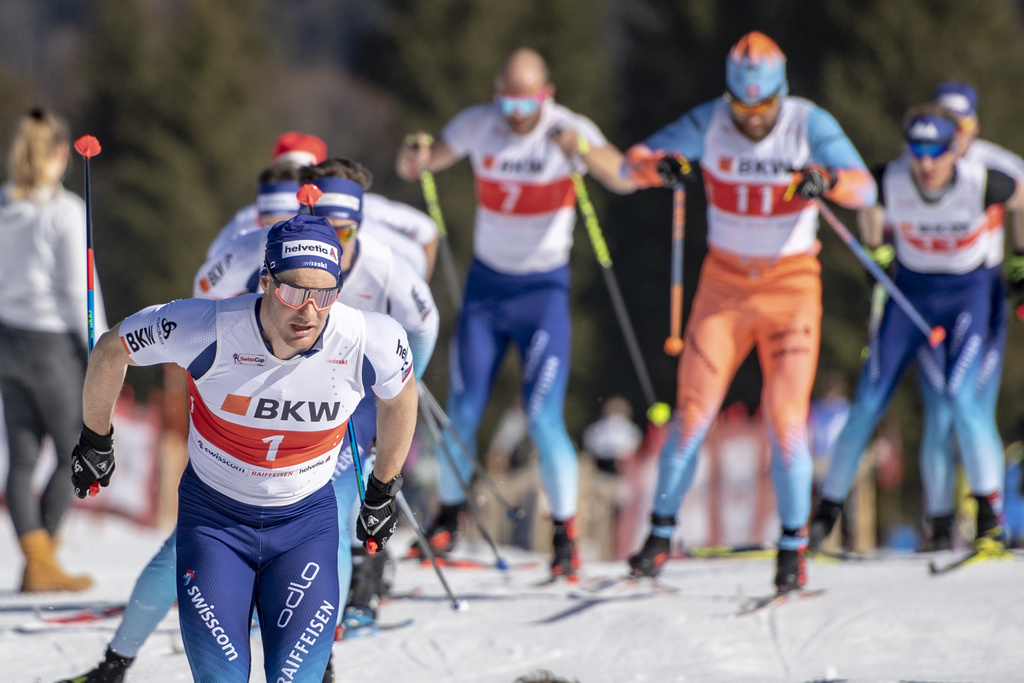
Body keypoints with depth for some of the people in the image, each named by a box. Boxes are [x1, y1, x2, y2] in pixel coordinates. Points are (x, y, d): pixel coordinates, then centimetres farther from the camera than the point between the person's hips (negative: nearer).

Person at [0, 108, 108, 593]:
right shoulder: (64, 212, -16)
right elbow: (78, 289, -14)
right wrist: (100, 351, -6)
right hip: (51, 343, -6)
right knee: (74, 453, 8)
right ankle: (42, 563, 5)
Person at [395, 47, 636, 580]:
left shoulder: (567, 130, -16)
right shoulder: (477, 125, -7)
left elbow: (623, 179, -30)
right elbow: (411, 168, -4)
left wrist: (582, 149, -51)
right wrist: (415, 157, -30)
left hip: (543, 291, -3)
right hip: (486, 284, 3)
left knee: (544, 420, -11)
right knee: (462, 414, 2)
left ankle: (566, 535, 1)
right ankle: (447, 520, 22)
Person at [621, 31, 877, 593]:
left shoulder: (810, 124, -12)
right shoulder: (709, 123, -9)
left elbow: (865, 189, -22)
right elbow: (633, 161, -13)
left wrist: (828, 181, -45)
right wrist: (657, 166, -37)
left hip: (791, 284, -1)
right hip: (724, 283, 1)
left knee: (786, 417, -8)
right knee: (693, 413, -4)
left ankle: (793, 548, 4)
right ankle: (660, 535, 9)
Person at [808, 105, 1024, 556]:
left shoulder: (981, 183, -24)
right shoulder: (889, 182, -21)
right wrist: (874, 250, 14)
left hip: (969, 292, -2)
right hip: (911, 289, 2)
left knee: (961, 394, -21)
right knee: (870, 399, -2)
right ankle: (827, 511, 9)